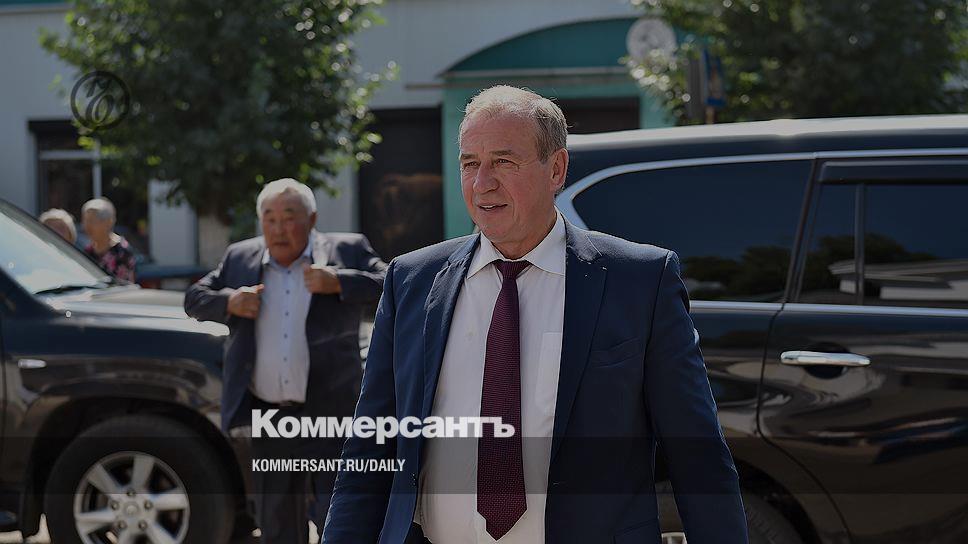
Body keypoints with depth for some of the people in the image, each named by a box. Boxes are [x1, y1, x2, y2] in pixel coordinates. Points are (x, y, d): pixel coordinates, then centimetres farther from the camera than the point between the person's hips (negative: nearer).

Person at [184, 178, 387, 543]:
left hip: (330, 415, -3)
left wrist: (338, 282, -20)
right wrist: (229, 302, -5)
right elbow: (194, 299, 15)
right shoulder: (240, 257, 11)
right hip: (267, 417, 4)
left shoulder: (347, 251, 2)